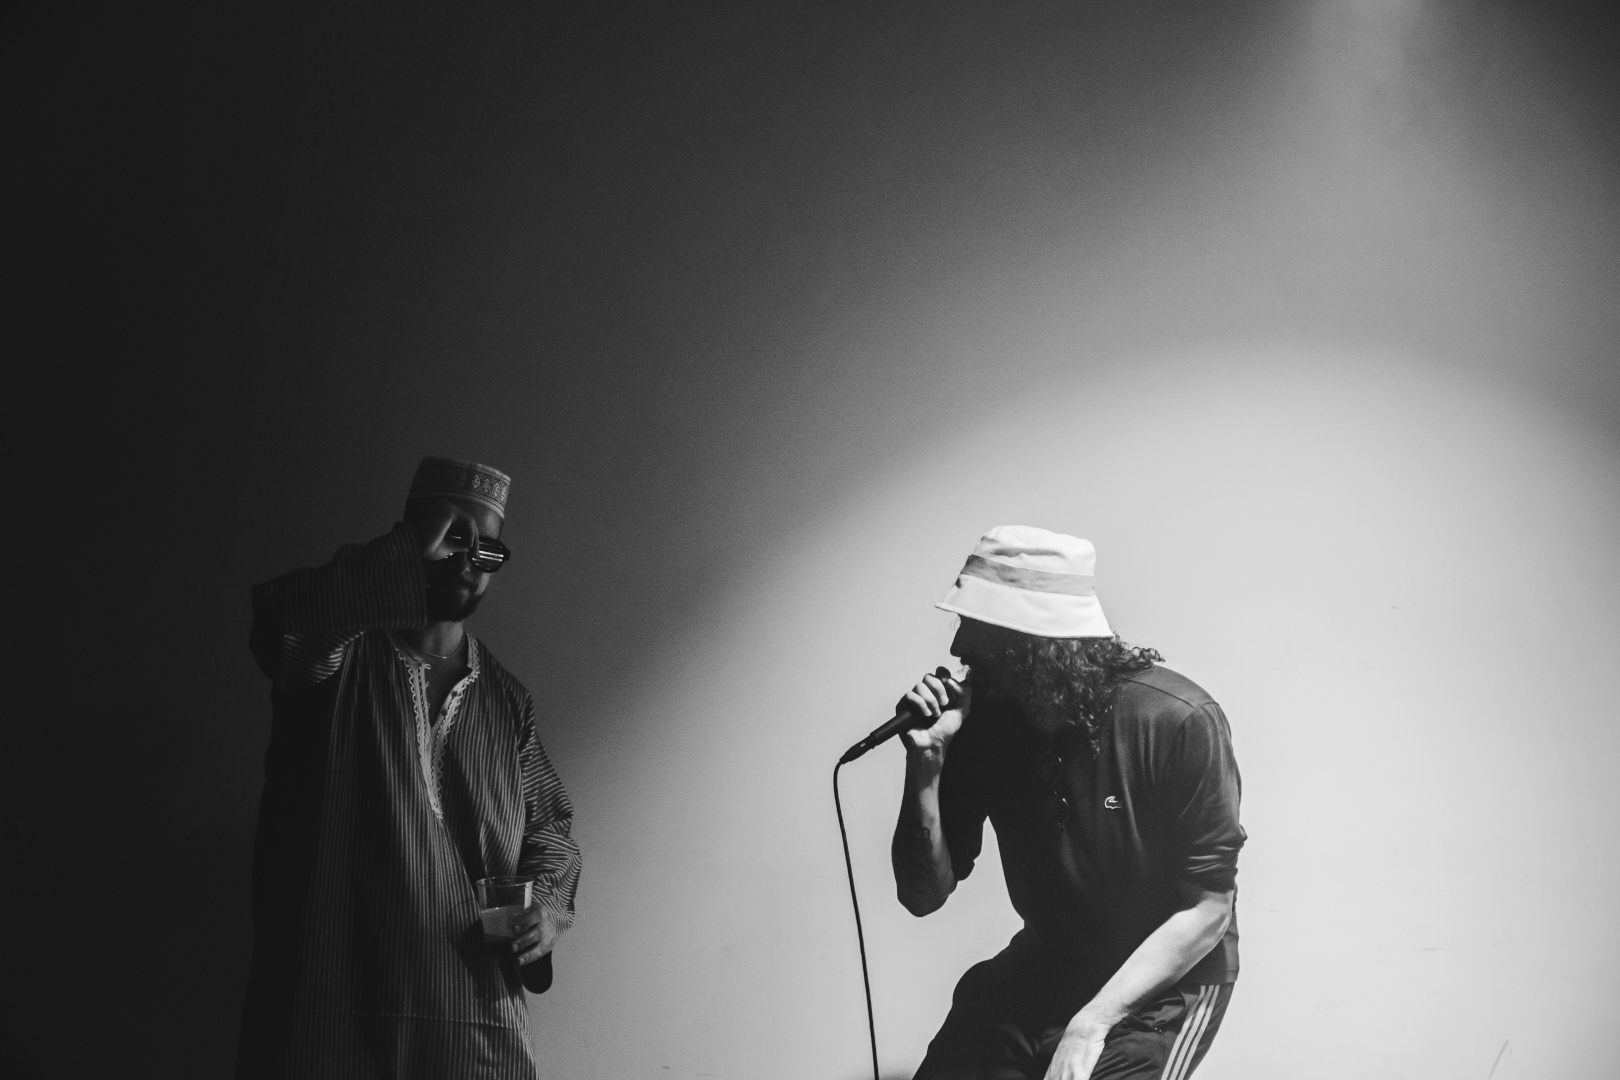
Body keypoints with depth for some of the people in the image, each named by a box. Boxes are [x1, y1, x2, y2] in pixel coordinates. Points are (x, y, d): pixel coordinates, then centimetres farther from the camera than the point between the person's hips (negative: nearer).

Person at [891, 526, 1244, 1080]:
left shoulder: (1178, 722, -22)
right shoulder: (982, 718, -9)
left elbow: (1208, 908, -18)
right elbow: (923, 896, -6)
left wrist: (1090, 1024, -25)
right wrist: (925, 767, -22)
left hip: (1165, 979, -4)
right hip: (1041, 970, 4)